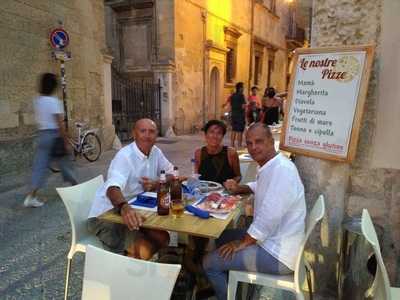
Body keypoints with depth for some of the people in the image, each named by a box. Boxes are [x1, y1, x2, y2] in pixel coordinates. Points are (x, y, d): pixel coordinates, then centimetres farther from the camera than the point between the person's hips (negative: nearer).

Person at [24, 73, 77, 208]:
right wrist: (65, 139, -12)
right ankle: (75, 186, 30)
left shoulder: (37, 101, 7)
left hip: (42, 134, 5)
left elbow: (38, 119, 14)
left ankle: (31, 196, -4)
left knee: (40, 165, 3)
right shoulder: (54, 101, -13)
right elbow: (60, 123, -15)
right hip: (54, 135, -5)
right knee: (64, 162, 11)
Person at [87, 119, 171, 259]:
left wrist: (156, 184, -15)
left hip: (132, 211, 8)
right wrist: (125, 208, -61)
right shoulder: (125, 156, -24)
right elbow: (113, 188, -40)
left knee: (162, 238, -5)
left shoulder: (155, 152, -1)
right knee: (144, 250, -23)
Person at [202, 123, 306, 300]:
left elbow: (269, 217, -30)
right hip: (272, 240, 10)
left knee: (209, 263, -5)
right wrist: (238, 189, 11)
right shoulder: (270, 166, 5)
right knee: (222, 237, 23)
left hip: (278, 254, -9)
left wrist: (242, 243, -17)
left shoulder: (281, 169, -25)